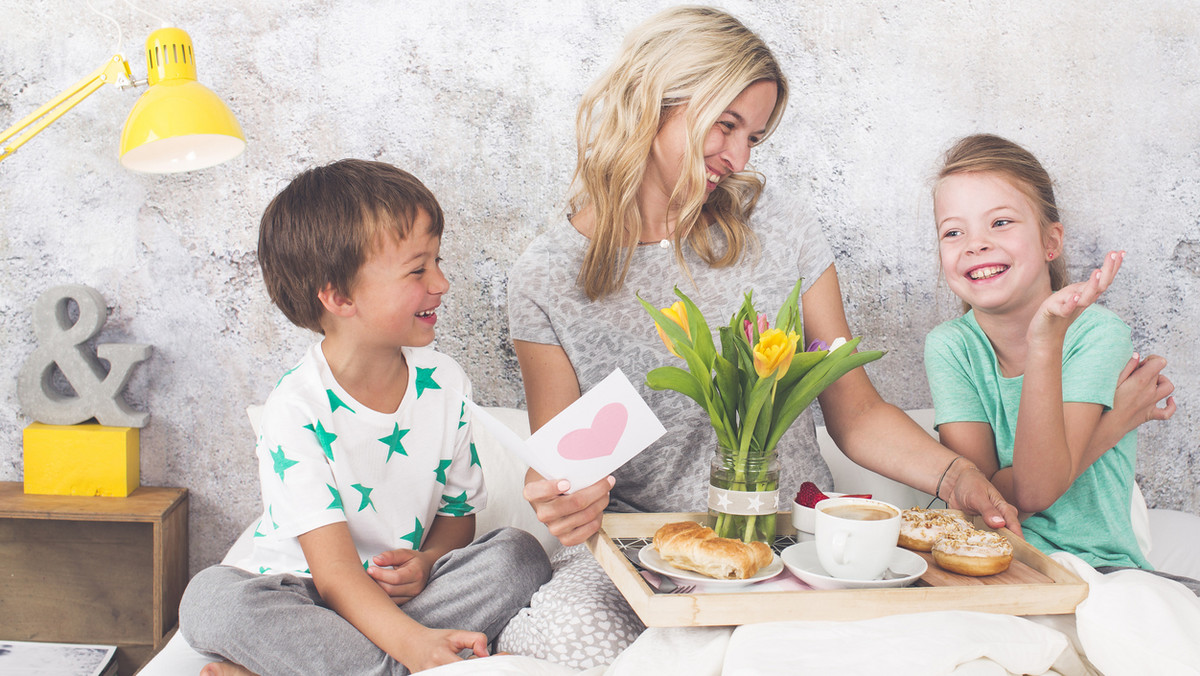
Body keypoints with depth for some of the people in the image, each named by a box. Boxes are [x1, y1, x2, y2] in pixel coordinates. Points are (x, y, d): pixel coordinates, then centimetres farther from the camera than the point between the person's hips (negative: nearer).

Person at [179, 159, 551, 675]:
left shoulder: (445, 383, -3)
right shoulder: (296, 408, -19)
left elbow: (458, 513, 9)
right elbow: (333, 572, -25)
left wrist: (426, 560, -15)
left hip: (405, 594, 5)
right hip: (305, 593, -4)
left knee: (519, 554, -20)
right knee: (213, 599, -32)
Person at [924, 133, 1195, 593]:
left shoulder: (1098, 334, -4)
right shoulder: (949, 347, 1)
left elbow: (1036, 491, -16)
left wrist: (1045, 345, -24)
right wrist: (1116, 422, -13)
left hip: (1099, 565, -1)